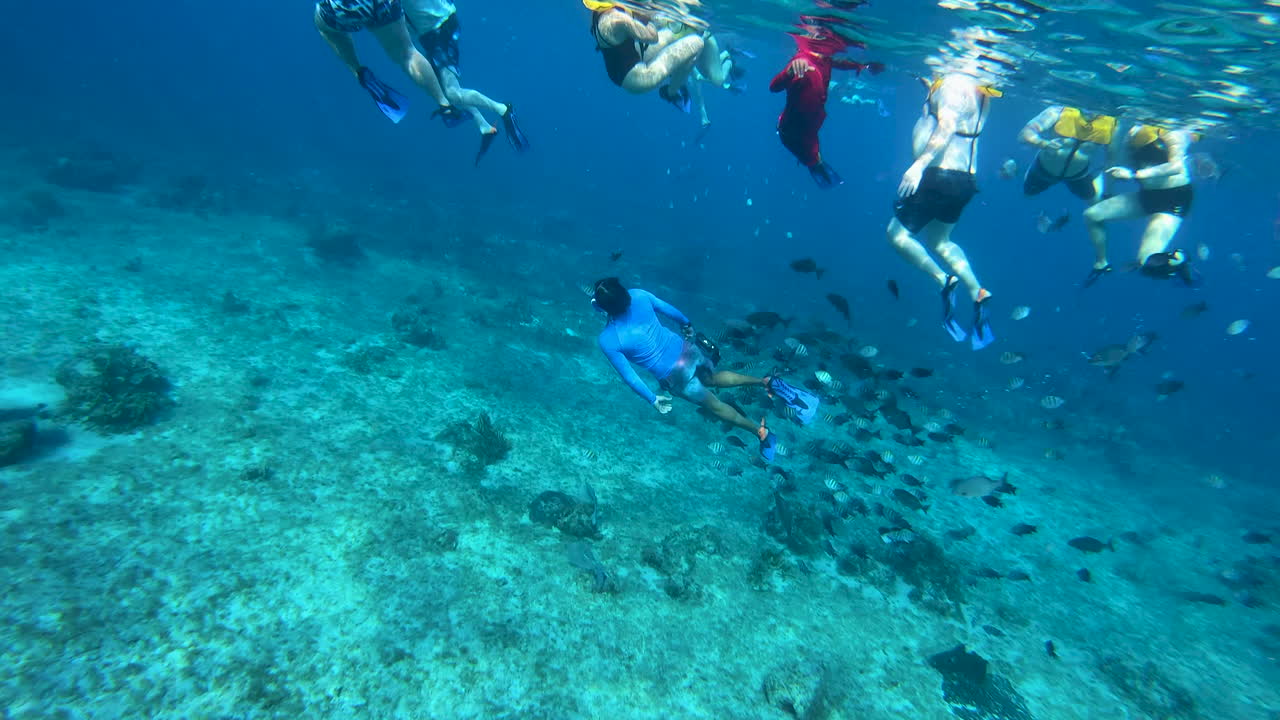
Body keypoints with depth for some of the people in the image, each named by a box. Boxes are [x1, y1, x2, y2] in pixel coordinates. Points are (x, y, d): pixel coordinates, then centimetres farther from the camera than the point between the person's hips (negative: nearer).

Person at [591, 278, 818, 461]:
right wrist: (687, 325, 22)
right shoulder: (637, 295, -12)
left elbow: (629, 375, -14)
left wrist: (652, 399, -1)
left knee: (715, 405, 21)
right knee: (713, 377, 34)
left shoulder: (607, 341, -22)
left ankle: (761, 431, 30)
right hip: (686, 350, 4)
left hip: (675, 377, -4)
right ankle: (767, 382, 19)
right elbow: (668, 308, 3)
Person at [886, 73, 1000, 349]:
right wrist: (932, 87, 26)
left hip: (940, 176, -10)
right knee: (939, 241, 23)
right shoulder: (979, 92, 15)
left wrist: (920, 164, -33)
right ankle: (977, 293, 12)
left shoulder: (952, 83, -11)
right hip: (964, 179, 10)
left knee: (897, 234, 2)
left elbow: (948, 126, -24)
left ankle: (943, 279, -8)